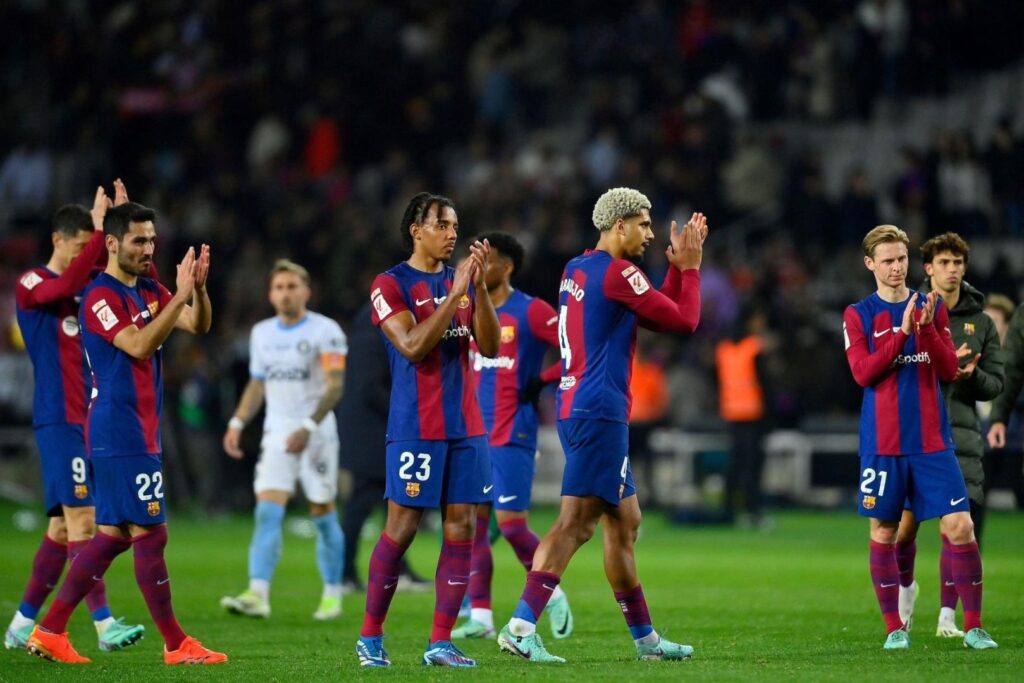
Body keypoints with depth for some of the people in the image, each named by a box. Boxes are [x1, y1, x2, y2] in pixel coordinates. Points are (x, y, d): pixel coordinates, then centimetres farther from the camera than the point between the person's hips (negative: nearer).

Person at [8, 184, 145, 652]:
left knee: (63, 526, 8)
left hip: (89, 420, 8)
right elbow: (67, 285, -27)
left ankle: (22, 625, 15)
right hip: (59, 420, -8)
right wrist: (100, 229, -26)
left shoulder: (90, 285, 17)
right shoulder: (31, 285, -6)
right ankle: (104, 624, -17)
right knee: (81, 518, -13)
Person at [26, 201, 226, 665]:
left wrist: (198, 288, -11)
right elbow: (139, 344, -24)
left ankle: (49, 631, 13)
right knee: (150, 533, -7)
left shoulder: (149, 291, 14)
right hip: (120, 432, -9)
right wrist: (180, 296, -28)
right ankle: (176, 645, -3)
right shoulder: (99, 297, -13)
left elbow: (198, 326, 7)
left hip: (140, 431, 9)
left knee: (114, 534, 10)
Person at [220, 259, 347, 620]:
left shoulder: (325, 331, -7)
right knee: (267, 512, -11)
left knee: (323, 515, 2)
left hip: (317, 434, -4)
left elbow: (334, 386, -15)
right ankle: (258, 595, -21)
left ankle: (332, 595, 16)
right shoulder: (262, 333, 11)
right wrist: (237, 423, 9)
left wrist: (308, 428, -25)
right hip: (276, 435, 4)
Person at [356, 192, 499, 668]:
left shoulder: (462, 281, 12)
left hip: (465, 426, 5)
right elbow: (412, 346, -16)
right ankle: (370, 637, 7)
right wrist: (455, 294, -20)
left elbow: (490, 347, 3)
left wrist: (479, 286, -9)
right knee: (401, 527, -5)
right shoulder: (391, 284, -4)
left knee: (461, 526, 0)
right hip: (415, 427, -5)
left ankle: (441, 642, 3)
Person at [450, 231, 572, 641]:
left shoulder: (531, 312, -8)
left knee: (511, 523, -8)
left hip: (512, 437, -7)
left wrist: (542, 381, -12)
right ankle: (480, 617, 6)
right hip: (475, 435, 7)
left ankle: (552, 595, 13)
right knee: (473, 523, 3)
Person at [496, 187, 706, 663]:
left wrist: (677, 266, 21)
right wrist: (689, 268, 6)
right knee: (576, 521, -13)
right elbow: (683, 321, -6)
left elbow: (657, 314, 26)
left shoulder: (576, 270, 16)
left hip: (575, 407, 10)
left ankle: (644, 637, 21)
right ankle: (521, 625, -20)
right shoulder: (617, 272, -11)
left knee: (624, 523, 15)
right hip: (599, 413, -10)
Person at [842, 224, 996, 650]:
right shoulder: (858, 315, 3)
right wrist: (904, 332, -17)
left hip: (932, 439, 1)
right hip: (882, 443, -1)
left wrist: (927, 328, -14)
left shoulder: (933, 307, 9)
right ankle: (894, 628, 13)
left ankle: (973, 626, 1)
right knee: (884, 532, 2)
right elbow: (863, 372, -10)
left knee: (960, 527, -7)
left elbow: (948, 371, 2)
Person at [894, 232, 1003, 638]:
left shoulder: (980, 322, 10)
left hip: (961, 433, 1)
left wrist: (971, 374, -12)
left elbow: (994, 383, 10)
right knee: (907, 521, 1)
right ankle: (906, 586, 31)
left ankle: (947, 616, 0)